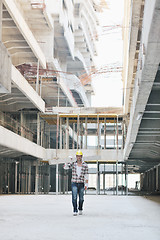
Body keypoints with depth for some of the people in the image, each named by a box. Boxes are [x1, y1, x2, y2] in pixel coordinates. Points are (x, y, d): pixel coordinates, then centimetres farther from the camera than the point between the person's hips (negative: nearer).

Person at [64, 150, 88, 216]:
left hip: (81, 183, 0)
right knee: (74, 197, -12)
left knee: (81, 198, 10)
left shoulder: (85, 165, -1)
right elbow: (65, 167, -8)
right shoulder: (73, 163, 2)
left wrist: (86, 184, -6)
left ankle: (80, 209, 31)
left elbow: (86, 175, -2)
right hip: (74, 183, 0)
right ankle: (75, 211, -10)